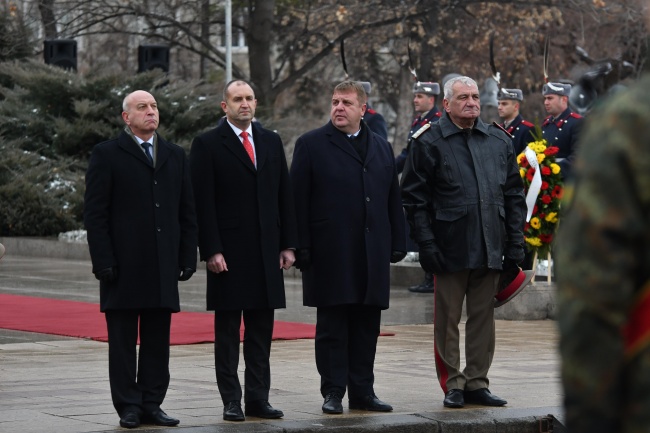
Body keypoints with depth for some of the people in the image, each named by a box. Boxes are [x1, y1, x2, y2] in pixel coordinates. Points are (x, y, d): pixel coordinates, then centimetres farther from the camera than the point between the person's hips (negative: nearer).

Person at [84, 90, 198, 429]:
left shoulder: (175, 156, 14)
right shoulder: (107, 155, 1)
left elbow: (187, 212, 14)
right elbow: (95, 213, -3)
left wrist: (188, 257, 6)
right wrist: (104, 261, -11)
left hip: (163, 266, 4)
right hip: (124, 266, -4)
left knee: (158, 341, 5)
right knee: (123, 341, 1)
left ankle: (152, 404, 11)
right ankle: (128, 407, 6)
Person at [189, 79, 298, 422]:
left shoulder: (271, 142, 12)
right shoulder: (208, 145, -2)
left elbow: (284, 195, 13)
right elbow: (203, 202, -7)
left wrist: (288, 244, 7)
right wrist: (211, 250, -13)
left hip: (266, 251, 4)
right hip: (228, 253, -4)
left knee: (261, 332, 7)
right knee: (228, 331, 2)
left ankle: (258, 399, 12)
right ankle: (231, 401, 6)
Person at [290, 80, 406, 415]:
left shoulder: (381, 148, 15)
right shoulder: (311, 145, 1)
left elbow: (393, 200, 16)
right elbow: (298, 200, -3)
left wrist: (398, 243, 9)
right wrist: (302, 248, -9)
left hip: (372, 256, 4)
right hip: (330, 255, -4)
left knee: (367, 327, 7)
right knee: (331, 327, 0)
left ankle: (362, 392, 14)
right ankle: (333, 393, 5)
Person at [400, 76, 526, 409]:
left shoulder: (499, 141, 12)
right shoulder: (428, 142, -2)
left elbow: (514, 195, 14)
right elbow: (414, 197, -4)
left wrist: (515, 243, 7)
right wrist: (427, 245, -11)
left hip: (490, 251, 4)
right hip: (451, 249, -4)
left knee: (483, 318, 9)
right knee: (448, 320, 2)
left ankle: (477, 383, 17)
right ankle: (452, 385, 11)